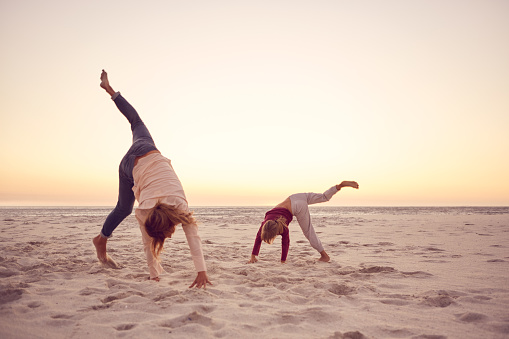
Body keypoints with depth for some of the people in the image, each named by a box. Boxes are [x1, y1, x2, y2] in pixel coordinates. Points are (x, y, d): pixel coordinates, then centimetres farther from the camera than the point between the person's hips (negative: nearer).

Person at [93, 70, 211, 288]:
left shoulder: (180, 205, -32)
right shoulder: (143, 212, -32)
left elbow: (193, 238, -31)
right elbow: (149, 245, -20)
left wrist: (202, 272, -34)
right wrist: (154, 275, -14)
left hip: (148, 152, 2)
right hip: (131, 166, -2)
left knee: (136, 123, 26)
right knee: (124, 208, 13)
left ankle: (110, 90, 43)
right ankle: (101, 241, 37)